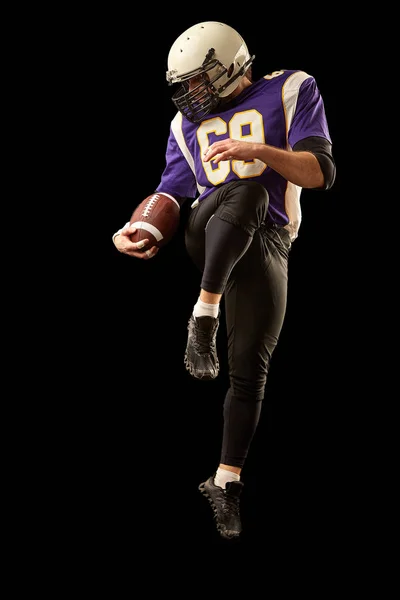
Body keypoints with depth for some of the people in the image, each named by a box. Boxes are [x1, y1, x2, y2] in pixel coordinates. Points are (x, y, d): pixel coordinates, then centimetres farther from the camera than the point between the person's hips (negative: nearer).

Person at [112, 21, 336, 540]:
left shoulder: (290, 92, 2)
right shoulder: (189, 122, 17)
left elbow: (322, 174, -7)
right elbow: (171, 195, 16)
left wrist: (260, 151, -23)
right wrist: (136, 232, -4)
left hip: (265, 244, -1)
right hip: (207, 238, 1)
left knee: (250, 367, -6)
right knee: (246, 189, -34)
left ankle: (226, 482, 7)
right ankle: (204, 317, -29)